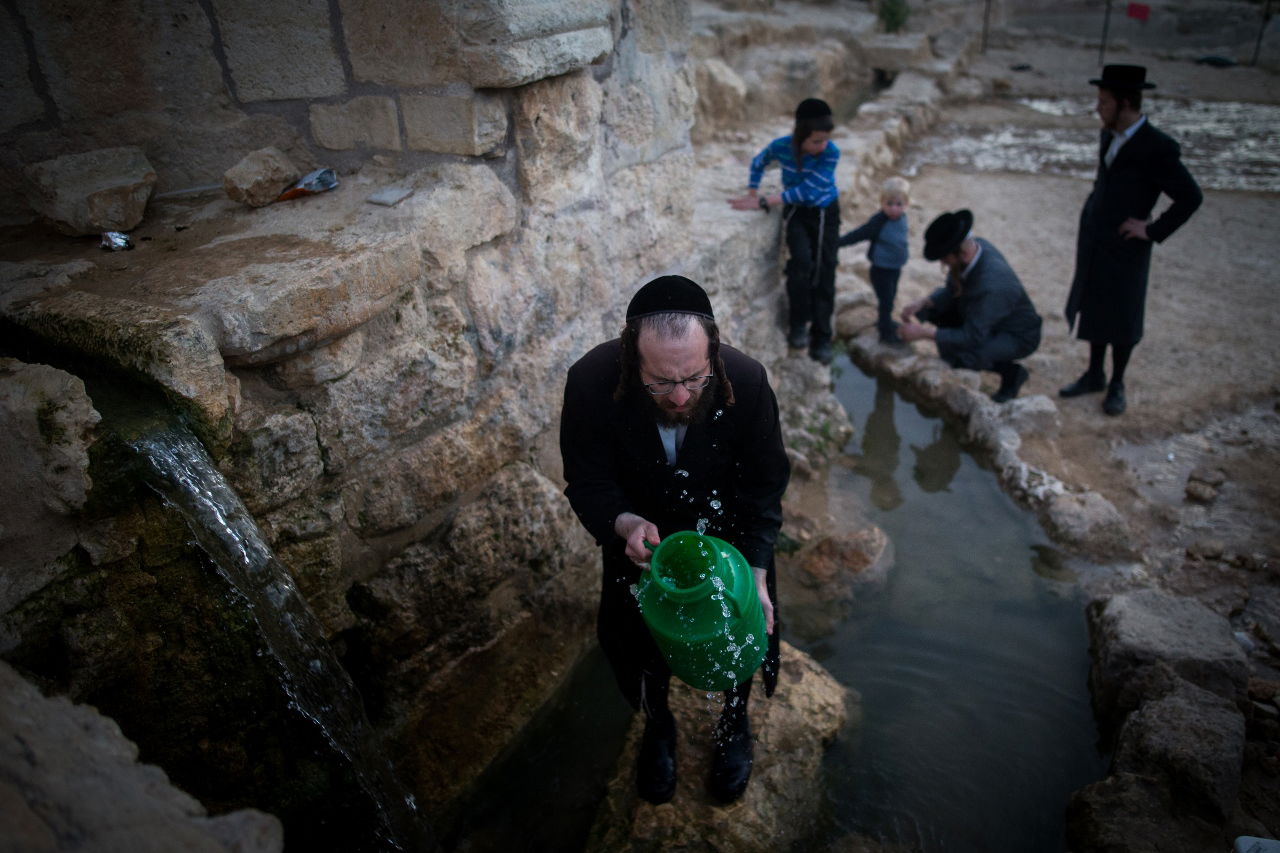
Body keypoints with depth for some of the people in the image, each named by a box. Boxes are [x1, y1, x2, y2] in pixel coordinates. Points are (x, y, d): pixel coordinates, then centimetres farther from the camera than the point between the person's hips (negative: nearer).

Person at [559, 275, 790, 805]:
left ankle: (734, 720, 38)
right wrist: (626, 525, -41)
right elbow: (588, 484, -20)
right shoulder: (591, 383, -33)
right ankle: (657, 723, 38)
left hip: (725, 523, 0)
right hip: (638, 524, 0)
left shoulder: (746, 381, -31)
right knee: (632, 632, 3)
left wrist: (756, 574, -27)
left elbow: (764, 486, -18)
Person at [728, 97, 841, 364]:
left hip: (826, 213, 0)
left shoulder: (831, 153, -25)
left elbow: (806, 190, -32)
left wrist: (763, 203, -34)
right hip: (796, 211, 0)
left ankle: (821, 339, 8)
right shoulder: (781, 146, -20)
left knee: (824, 273, -2)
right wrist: (752, 193, -6)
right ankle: (798, 324, -7)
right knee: (801, 261, -25)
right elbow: (758, 163, 3)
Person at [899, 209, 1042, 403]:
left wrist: (923, 332, -31)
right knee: (932, 308, -5)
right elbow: (951, 291, 0)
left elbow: (972, 337, -33)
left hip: (1017, 337, -8)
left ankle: (1011, 371, -4)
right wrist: (921, 304, -18)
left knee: (952, 351, -30)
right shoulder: (972, 247, -17)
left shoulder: (991, 285, -40)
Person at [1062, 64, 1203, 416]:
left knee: (1121, 320, 7)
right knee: (1093, 310, 16)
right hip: (1093, 244, 6)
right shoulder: (1109, 136, 3)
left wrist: (1154, 231, -14)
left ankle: (1117, 384, 24)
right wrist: (1086, 228, 11)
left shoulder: (1157, 149, -18)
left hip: (1125, 249, -6)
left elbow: (1191, 197, -14)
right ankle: (1094, 375, 32)